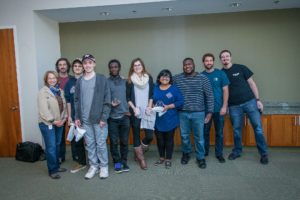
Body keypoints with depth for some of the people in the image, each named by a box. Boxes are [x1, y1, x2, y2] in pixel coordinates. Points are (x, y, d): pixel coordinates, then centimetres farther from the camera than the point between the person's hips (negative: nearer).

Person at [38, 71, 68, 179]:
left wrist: (64, 118, -4)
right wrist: (53, 121, -16)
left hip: (59, 123, 6)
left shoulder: (60, 91, 9)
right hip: (47, 123, -6)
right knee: (51, 147, -2)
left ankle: (57, 166, 28)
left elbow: (64, 106, 8)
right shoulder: (43, 92, -10)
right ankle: (52, 170, 10)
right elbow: (43, 109, -16)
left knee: (57, 145, 14)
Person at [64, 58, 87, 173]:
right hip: (75, 116, 4)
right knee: (76, 139, 9)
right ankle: (81, 162, 25)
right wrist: (69, 116, 4)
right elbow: (68, 101, 8)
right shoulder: (69, 82, 8)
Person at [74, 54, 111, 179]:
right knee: (89, 144, 11)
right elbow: (76, 100, 11)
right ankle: (93, 166, 25)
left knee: (101, 144, 3)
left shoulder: (102, 79, -3)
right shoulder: (79, 81, 10)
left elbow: (107, 100, -7)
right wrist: (77, 117, 4)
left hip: (99, 119, -4)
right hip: (85, 120, 4)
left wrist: (104, 117, -13)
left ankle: (104, 167, 18)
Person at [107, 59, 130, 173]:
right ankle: (117, 162, 20)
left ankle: (124, 162, 23)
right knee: (114, 142, 4)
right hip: (112, 117, -2)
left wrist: (128, 110, 3)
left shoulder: (125, 81, 12)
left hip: (124, 116, 3)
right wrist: (110, 104, -17)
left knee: (124, 141, 8)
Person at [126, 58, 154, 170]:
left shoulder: (149, 78, 5)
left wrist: (149, 107, -3)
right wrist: (134, 108, -10)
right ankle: (141, 159, 20)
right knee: (136, 136, 4)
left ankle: (139, 152, 24)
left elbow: (151, 94, 8)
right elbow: (127, 98, 0)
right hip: (135, 113, -1)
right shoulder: (130, 80, 0)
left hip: (146, 112, 2)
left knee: (150, 136, -4)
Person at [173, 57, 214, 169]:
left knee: (199, 137, 7)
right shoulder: (176, 78, 2)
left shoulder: (203, 78, -1)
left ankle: (200, 157, 26)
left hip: (198, 113, -1)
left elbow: (209, 96, 0)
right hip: (182, 113, 1)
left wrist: (210, 112, -3)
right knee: (184, 136, 13)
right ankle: (186, 153, 36)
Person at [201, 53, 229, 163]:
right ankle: (204, 152, 26)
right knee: (205, 132, 11)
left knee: (219, 132, 8)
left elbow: (225, 90, -1)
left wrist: (224, 106, -8)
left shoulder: (220, 73, -1)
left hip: (218, 108, -1)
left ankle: (219, 153, 22)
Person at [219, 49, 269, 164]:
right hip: (234, 106, 1)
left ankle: (264, 153, 13)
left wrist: (258, 100, -2)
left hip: (250, 102, -1)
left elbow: (251, 83, 3)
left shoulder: (241, 68, 1)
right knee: (236, 130, 9)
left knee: (258, 127, -1)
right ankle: (237, 151, 28)